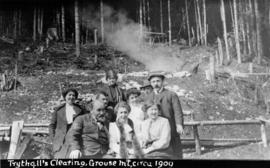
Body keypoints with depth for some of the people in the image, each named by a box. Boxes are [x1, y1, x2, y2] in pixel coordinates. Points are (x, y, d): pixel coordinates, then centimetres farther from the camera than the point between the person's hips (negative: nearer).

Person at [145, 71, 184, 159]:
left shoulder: (171, 95, 4)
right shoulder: (148, 97, 17)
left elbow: (178, 112, -6)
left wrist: (179, 125, -23)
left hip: (171, 132, -3)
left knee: (176, 156, 0)